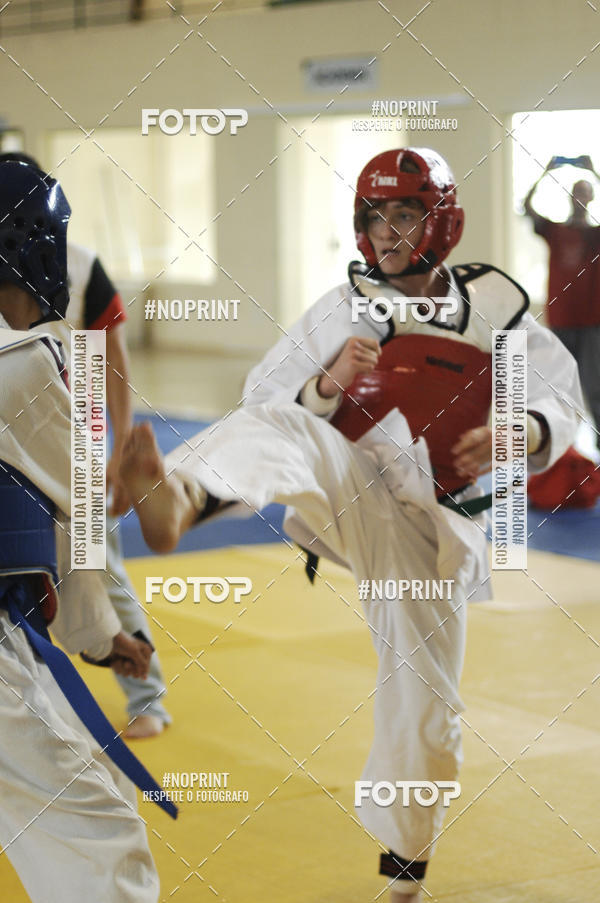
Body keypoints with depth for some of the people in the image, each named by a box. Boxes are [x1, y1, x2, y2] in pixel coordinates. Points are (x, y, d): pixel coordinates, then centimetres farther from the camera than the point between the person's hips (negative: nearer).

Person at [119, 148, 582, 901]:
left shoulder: (492, 302, 5)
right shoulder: (345, 310, 4)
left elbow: (561, 395, 10)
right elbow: (264, 406, 3)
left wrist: (522, 431, -12)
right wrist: (327, 385, -17)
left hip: (428, 528, 1)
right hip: (350, 496, -1)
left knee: (424, 706, 5)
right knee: (280, 434, -33)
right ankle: (177, 500, -66)